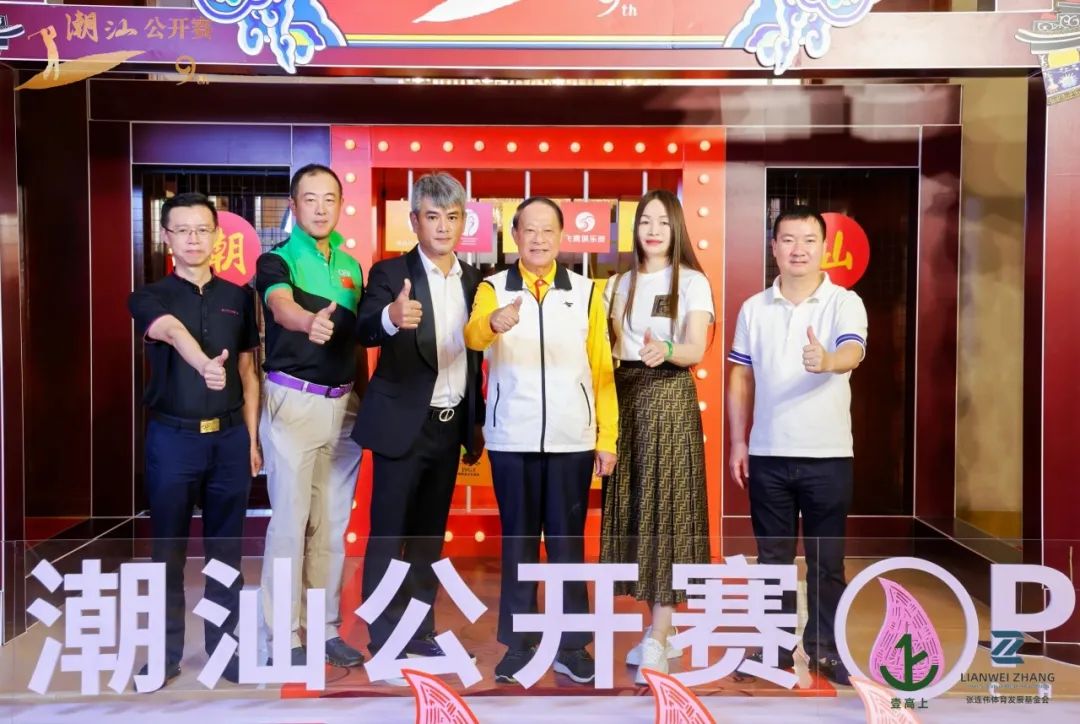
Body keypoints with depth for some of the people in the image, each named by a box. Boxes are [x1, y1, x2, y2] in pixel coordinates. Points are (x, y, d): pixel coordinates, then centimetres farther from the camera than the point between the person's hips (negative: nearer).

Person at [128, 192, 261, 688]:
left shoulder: (238, 298, 7)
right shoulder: (149, 297, -1)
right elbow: (171, 331, -25)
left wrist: (251, 438, 7)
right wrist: (205, 365, -46)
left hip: (230, 436, 2)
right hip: (172, 437, -2)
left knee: (225, 548, 9)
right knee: (169, 549, 7)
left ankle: (223, 645, 21)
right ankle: (166, 653, 19)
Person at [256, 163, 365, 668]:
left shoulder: (350, 266, 12)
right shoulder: (276, 261, -5)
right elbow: (281, 306, -27)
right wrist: (310, 321, -50)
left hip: (344, 403, 5)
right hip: (293, 401, -5)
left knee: (332, 523, 10)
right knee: (290, 521, -3)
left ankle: (326, 629, 21)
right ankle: (284, 638, 8)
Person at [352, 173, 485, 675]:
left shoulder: (473, 279, 8)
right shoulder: (390, 273, -8)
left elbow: (475, 355, 12)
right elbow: (365, 332, -25)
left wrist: (477, 422, 13)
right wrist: (391, 317, -47)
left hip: (451, 426, 5)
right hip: (403, 424, -5)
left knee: (430, 534, 14)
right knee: (388, 534, 3)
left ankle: (419, 629, 26)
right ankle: (384, 639, 14)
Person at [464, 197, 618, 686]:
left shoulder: (585, 291, 5)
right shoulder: (493, 288, 2)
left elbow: (602, 369, 4)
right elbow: (472, 336, -19)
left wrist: (608, 437, -1)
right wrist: (493, 322, -42)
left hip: (572, 440, 1)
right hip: (512, 439, 0)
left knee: (567, 541, 7)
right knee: (517, 541, 8)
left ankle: (572, 645, 17)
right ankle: (518, 644, 18)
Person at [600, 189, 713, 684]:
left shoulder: (692, 282, -3)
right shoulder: (620, 283, 13)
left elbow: (696, 351, -14)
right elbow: (611, 347, 13)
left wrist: (665, 350, -35)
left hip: (670, 398, -5)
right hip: (626, 397, 5)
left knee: (665, 507, -5)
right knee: (633, 508, 6)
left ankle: (656, 642, 0)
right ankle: (663, 629, 19)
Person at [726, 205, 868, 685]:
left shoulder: (845, 303, -4)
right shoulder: (754, 308, 4)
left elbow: (853, 353, -23)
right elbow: (740, 379, 8)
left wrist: (827, 361, -47)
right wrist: (737, 443, 4)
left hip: (828, 454, -2)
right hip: (768, 454, 2)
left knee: (826, 559, 8)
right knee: (773, 556, 11)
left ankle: (825, 647, 22)